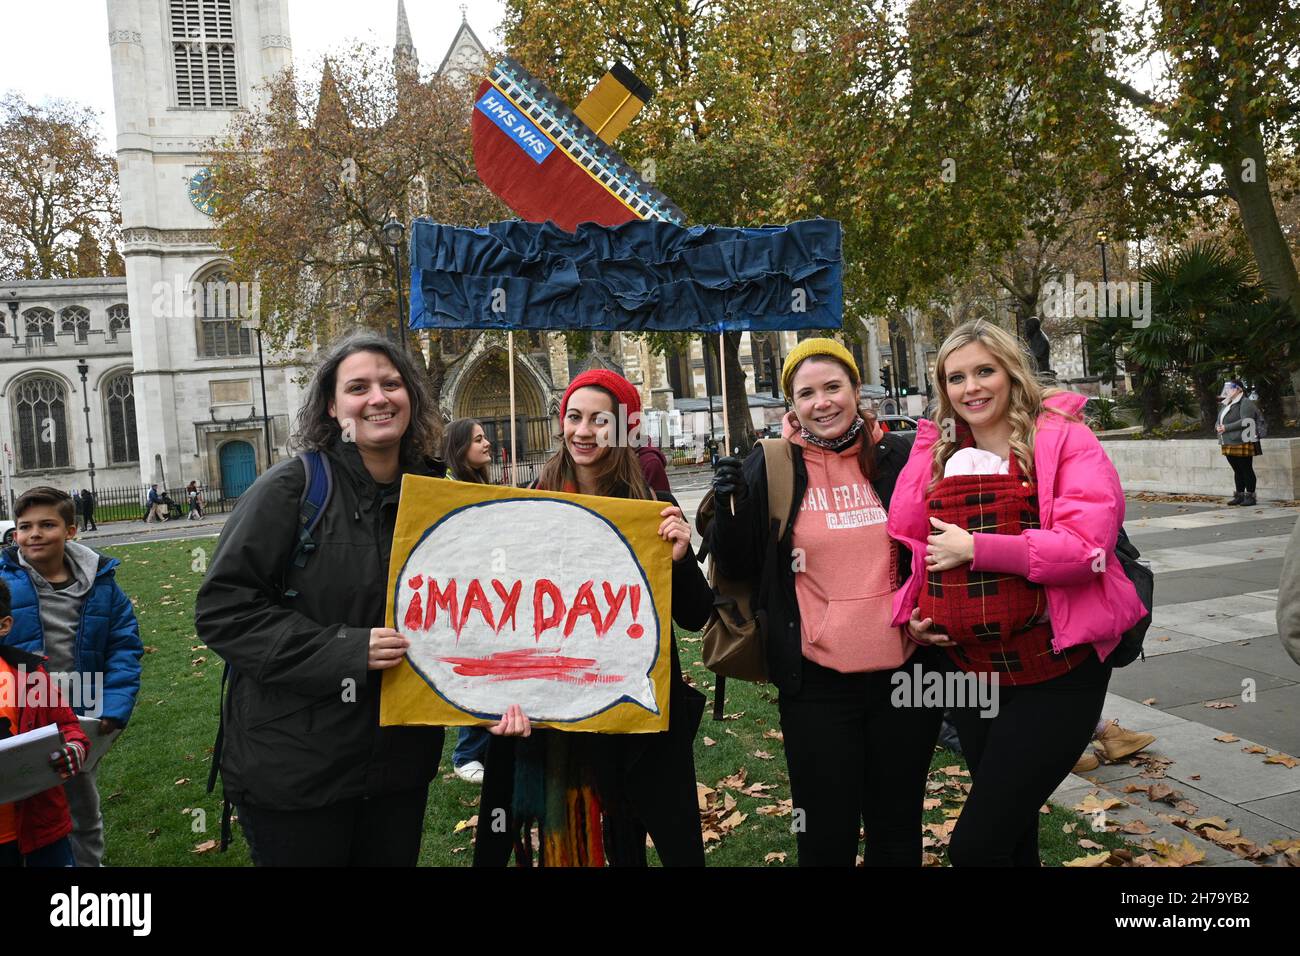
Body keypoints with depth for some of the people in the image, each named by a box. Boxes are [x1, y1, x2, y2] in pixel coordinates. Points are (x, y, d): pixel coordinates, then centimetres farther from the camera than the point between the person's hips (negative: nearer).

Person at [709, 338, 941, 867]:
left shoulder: (899, 457, 0)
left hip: (904, 672, 2)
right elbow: (737, 567, -1)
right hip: (816, 682, -1)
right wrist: (728, 507, -17)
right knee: (826, 834, 9)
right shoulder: (769, 468, -3)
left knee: (897, 828, 18)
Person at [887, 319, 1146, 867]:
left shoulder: (1062, 438, -8)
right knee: (1011, 833, 21)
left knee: (975, 846, -7)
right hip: (969, 668, 6)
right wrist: (911, 612, -4)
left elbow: (1087, 544, -20)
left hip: (1056, 673, -5)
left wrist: (974, 548, -19)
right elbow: (907, 543, 11)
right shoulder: (936, 453, 6)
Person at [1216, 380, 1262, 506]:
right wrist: (1218, 427, -4)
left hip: (1242, 443, -8)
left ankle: (1250, 496, 2)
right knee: (1237, 471, 11)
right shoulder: (1226, 404, 18)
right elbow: (1219, 421, 19)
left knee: (1246, 469, -2)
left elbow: (1245, 422, -19)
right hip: (1229, 444, 8)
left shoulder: (1245, 403, -9)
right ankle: (1239, 495, 16)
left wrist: (1226, 428, -19)